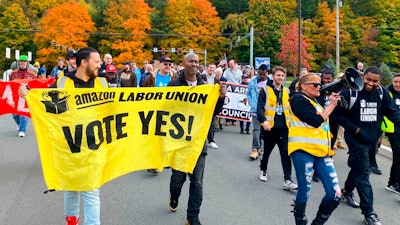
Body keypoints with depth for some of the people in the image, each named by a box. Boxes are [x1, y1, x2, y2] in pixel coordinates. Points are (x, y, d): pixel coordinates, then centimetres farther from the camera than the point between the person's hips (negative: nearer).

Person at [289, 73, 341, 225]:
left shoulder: (315, 102, 24)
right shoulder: (298, 99, -1)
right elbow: (316, 121, -11)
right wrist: (332, 104, -2)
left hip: (322, 151, 7)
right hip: (303, 150, -7)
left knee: (335, 195, -1)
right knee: (304, 192, -3)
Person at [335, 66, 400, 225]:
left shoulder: (382, 93, -2)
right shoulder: (350, 92, -14)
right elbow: (339, 114, -9)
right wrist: (355, 129, -14)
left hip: (373, 139, 5)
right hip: (356, 139, -5)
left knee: (358, 168, 22)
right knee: (363, 173, -7)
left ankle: (347, 191, 48)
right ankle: (368, 212, -1)